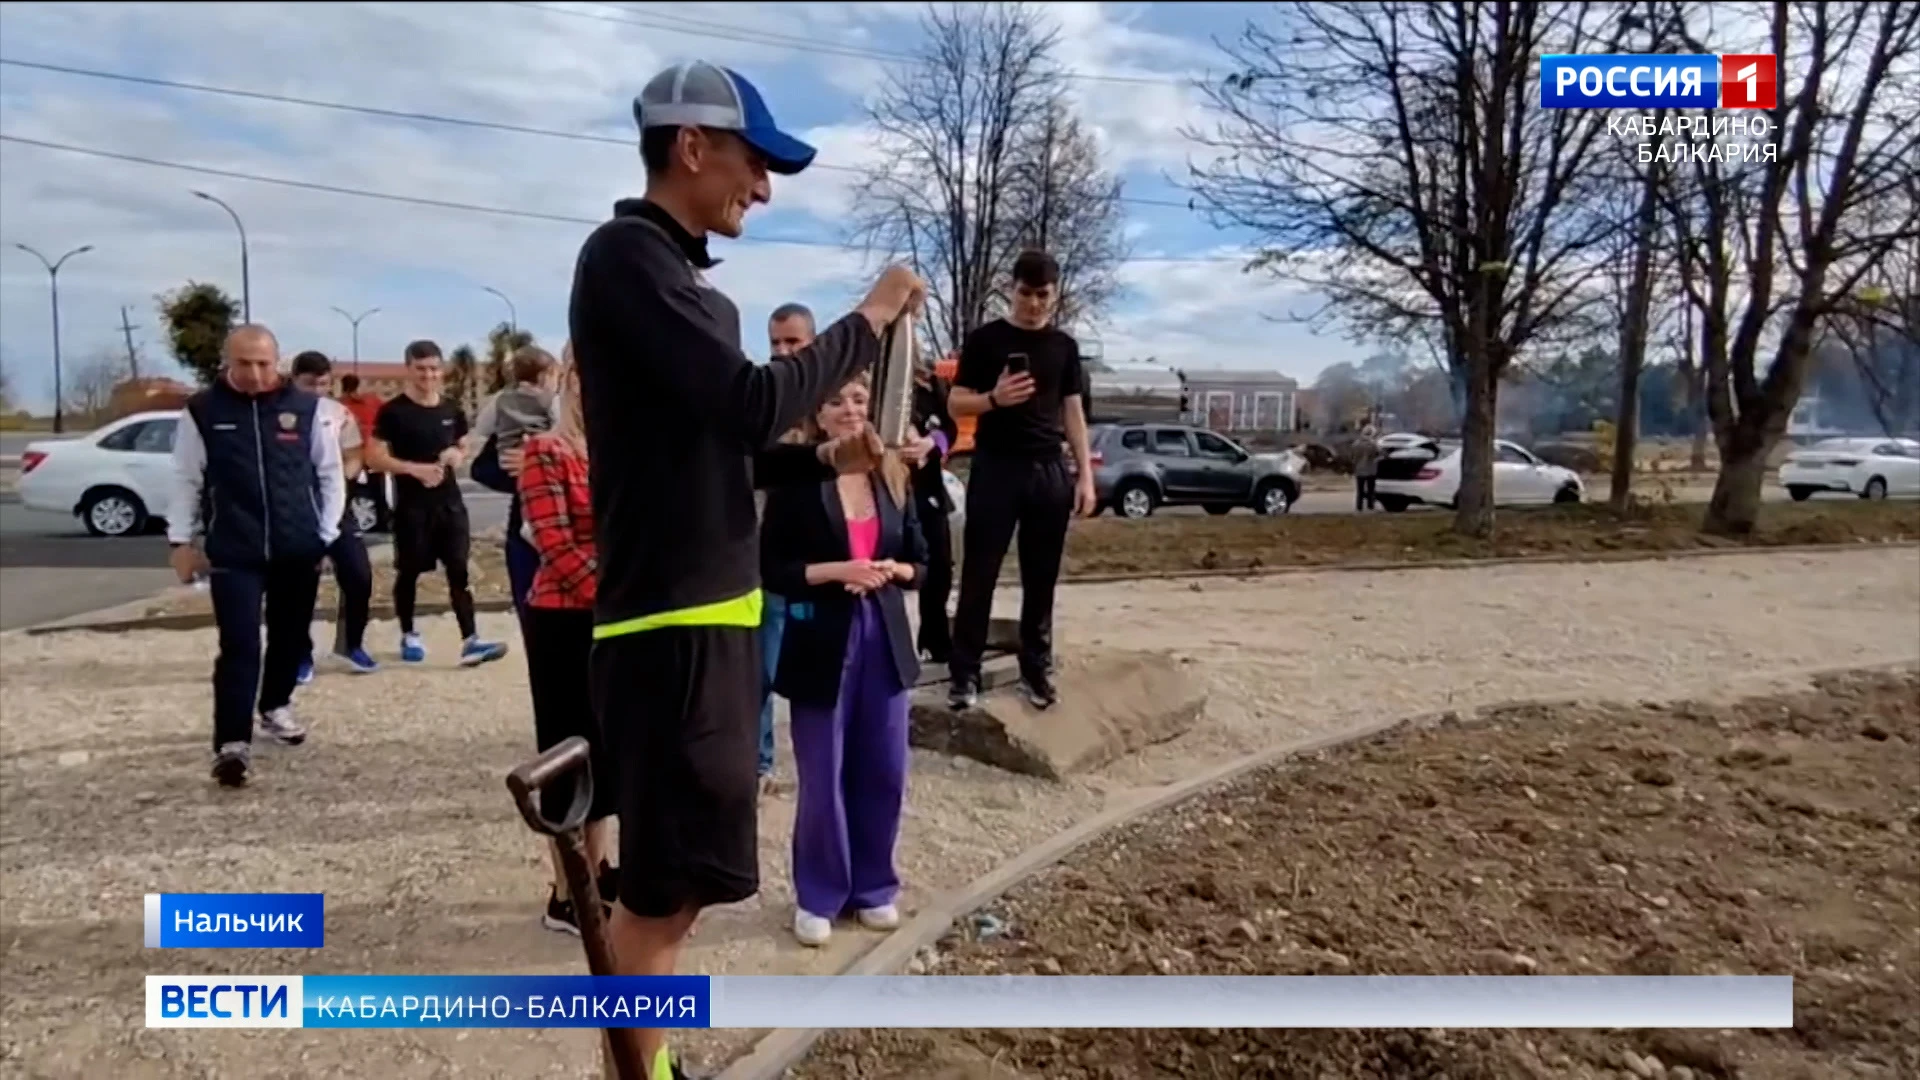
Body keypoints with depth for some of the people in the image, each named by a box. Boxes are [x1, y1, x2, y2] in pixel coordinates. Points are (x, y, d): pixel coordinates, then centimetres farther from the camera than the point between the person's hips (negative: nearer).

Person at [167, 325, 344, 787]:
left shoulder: (306, 407, 0)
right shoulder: (202, 411, -1)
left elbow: (329, 472, 6)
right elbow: (186, 480, 5)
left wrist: (327, 533, 3)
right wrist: (181, 539, 3)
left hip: (298, 549, 2)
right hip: (233, 552, -2)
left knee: (291, 636, 16)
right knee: (239, 646, -8)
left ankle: (275, 706, 40)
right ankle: (232, 743, -6)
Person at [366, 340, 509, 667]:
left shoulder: (451, 411, 9)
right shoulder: (393, 412, -5)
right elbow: (375, 456, -8)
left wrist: (455, 455, -2)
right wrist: (414, 468, -21)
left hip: (449, 501, 4)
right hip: (411, 504, -3)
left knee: (459, 570, -4)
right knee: (409, 571, 8)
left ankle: (470, 641, -8)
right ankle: (408, 636, 24)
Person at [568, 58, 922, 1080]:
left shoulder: (690, 281, 18)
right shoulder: (624, 256, -12)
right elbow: (752, 406, -23)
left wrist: (825, 459, 5)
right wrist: (867, 320, -10)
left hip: (712, 619, 10)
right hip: (668, 629, -10)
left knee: (676, 879, 18)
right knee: (664, 888, -1)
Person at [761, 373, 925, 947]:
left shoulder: (893, 477, 7)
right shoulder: (797, 482, -5)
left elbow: (921, 560, 12)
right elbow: (769, 568, -8)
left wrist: (894, 570, -9)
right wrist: (833, 570, -19)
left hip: (884, 639, 4)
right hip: (821, 645, -4)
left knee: (884, 772, 9)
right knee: (823, 779, 4)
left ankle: (873, 887, 27)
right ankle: (819, 897, 21)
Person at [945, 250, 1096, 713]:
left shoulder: (1064, 346, 11)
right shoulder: (985, 339, 1)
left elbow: (1073, 412, 13)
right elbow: (955, 403, 1)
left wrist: (1085, 474, 6)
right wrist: (993, 399, -20)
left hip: (1049, 471, 3)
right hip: (995, 468, -3)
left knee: (1042, 578, 7)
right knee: (979, 575, -1)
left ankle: (1037, 668, 18)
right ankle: (964, 673, 6)